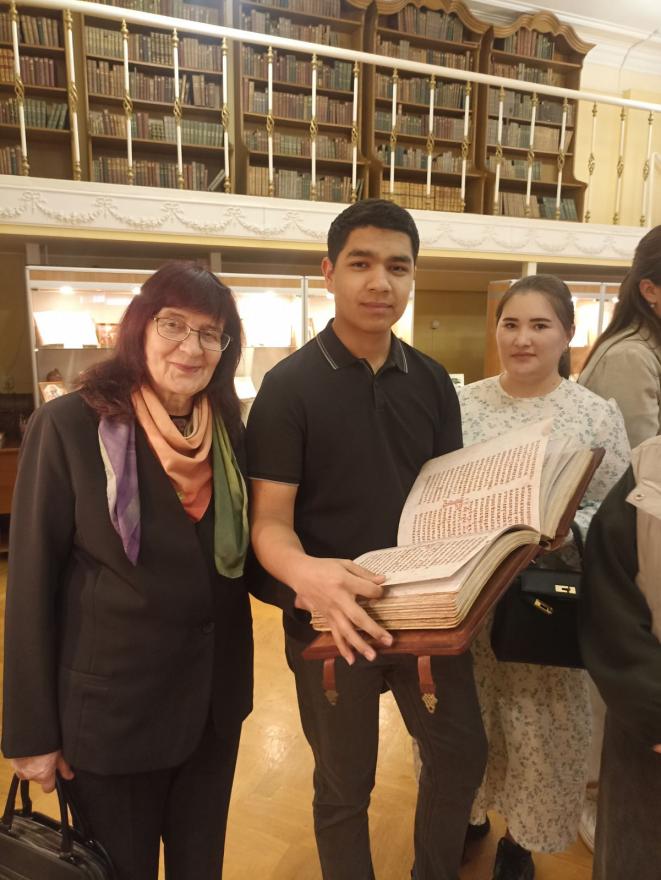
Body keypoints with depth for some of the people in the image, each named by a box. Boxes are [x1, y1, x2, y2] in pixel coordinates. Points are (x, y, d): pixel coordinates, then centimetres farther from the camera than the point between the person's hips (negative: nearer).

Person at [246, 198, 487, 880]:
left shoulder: (432, 382, 1)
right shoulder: (289, 386, -13)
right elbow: (269, 519, -16)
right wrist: (307, 573, -38)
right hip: (333, 620, -4)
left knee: (461, 759, 20)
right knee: (344, 788, 16)